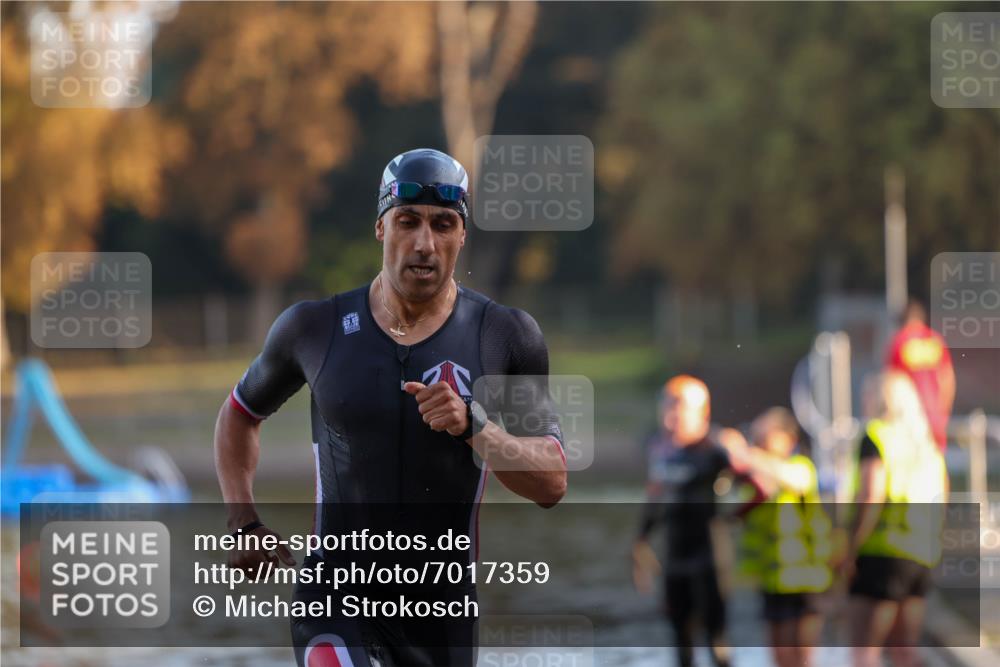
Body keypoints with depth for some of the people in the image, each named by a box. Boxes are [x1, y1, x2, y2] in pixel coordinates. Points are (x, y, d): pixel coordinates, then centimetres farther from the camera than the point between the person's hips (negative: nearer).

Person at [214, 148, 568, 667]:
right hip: (336, 601, -1)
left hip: (443, 611, 2)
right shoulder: (315, 327, 1)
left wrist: (474, 425, -22)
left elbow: (551, 485, -6)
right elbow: (240, 414, 20)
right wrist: (244, 524, 8)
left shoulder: (504, 336, -1)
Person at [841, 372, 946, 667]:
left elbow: (870, 496, -16)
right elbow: (939, 499, 16)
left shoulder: (877, 436, -6)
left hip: (882, 551, -7)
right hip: (921, 557, 7)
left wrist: (851, 551, -12)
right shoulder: (926, 444, 17)